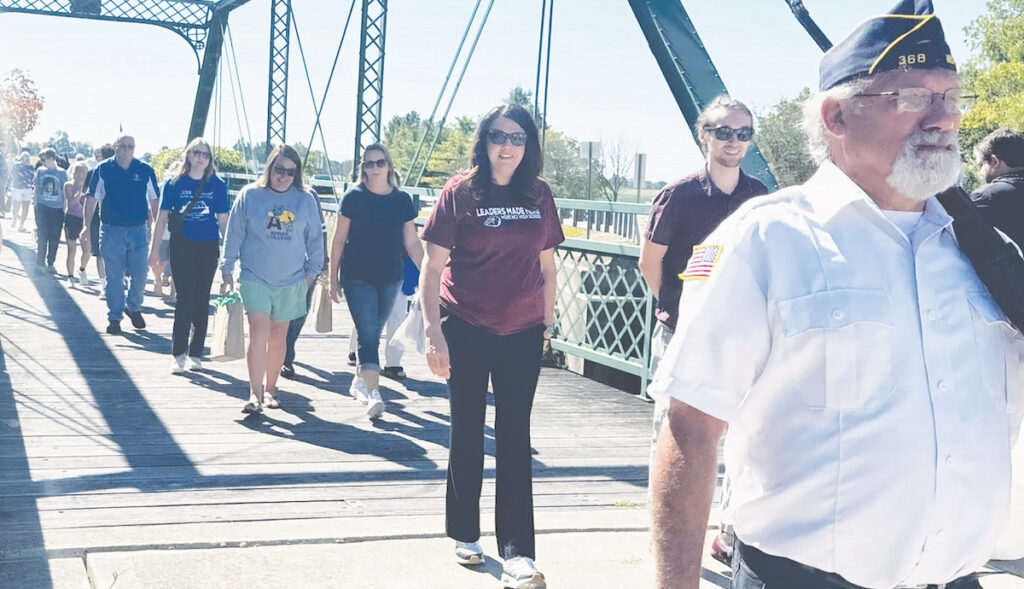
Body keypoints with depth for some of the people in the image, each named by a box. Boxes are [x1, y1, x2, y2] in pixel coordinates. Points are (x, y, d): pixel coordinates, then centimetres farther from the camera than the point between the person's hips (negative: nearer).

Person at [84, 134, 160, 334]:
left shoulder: (145, 170, 2)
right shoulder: (102, 170, 0)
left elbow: (154, 200, 10)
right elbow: (92, 199, 4)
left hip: (138, 230, 1)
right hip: (111, 230, -1)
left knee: (140, 274, 2)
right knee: (114, 277, 3)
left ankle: (133, 307, 27)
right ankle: (114, 317, 13)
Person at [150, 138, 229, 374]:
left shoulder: (217, 184, 3)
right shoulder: (175, 183, 0)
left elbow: (223, 220, 6)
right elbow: (162, 216, 3)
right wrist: (155, 249, 1)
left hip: (208, 247, 1)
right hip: (182, 246, -1)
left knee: (202, 300, 6)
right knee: (185, 299, -5)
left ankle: (196, 353, 16)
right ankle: (178, 354, 2)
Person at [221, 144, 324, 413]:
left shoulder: (306, 200, 5)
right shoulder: (249, 196, 1)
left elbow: (315, 239, 13)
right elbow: (234, 235, 6)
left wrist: (311, 272, 11)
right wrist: (226, 271, 5)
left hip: (291, 281, 2)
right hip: (254, 277, -2)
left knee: (278, 335, 9)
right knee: (259, 328, -16)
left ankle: (270, 389, 24)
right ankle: (255, 394, -16)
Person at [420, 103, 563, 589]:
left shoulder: (539, 196, 5)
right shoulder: (459, 193, -5)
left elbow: (547, 265, 12)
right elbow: (432, 267, -6)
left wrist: (548, 322, 10)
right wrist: (434, 332, -12)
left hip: (522, 335, 2)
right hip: (466, 331, -2)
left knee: (515, 437, 1)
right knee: (467, 433, 10)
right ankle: (465, 535, 26)